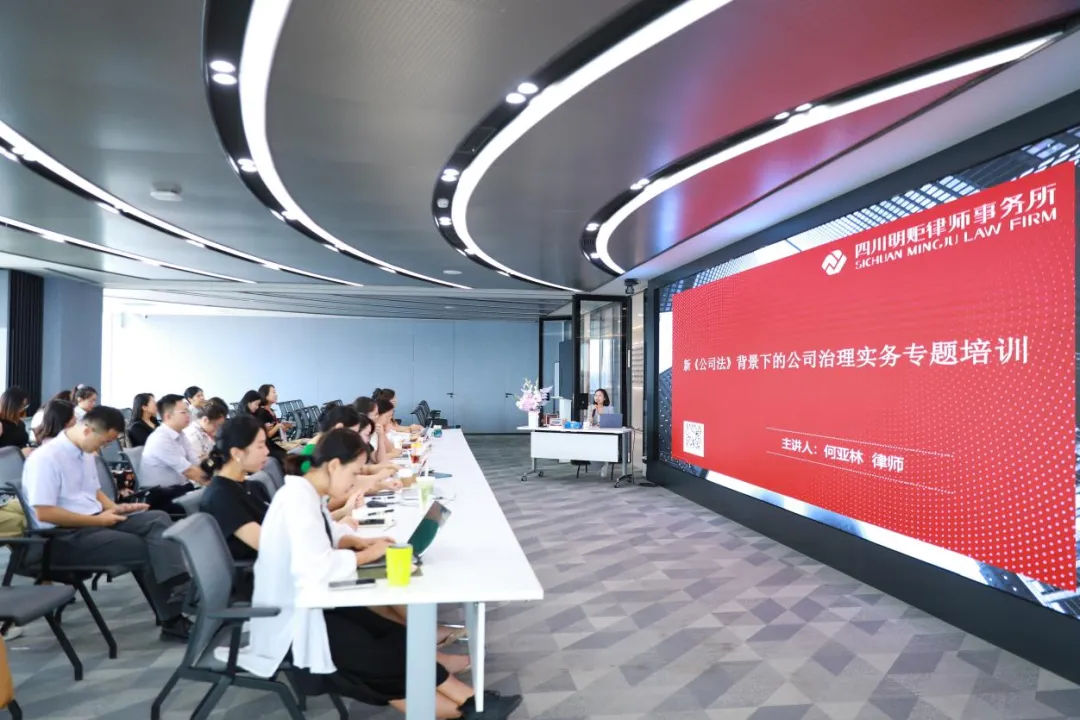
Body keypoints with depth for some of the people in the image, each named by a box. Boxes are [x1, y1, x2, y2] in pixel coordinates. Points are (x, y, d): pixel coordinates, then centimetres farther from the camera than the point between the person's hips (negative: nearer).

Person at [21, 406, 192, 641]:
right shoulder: (46, 458, -15)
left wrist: (114, 508, 4)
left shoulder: (85, 453, 12)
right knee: (146, 549, -21)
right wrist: (98, 520, -16)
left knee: (158, 519, -18)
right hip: (66, 537, -8)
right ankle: (173, 619, -12)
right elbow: (43, 513, -21)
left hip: (97, 521, 8)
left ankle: (182, 593, -33)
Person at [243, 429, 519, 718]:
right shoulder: (297, 499, -25)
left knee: (397, 641, -3)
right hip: (292, 623, -9)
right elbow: (315, 570, -36)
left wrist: (361, 542, 1)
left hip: (309, 605, 9)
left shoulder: (306, 493, 5)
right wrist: (366, 554, -19)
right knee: (383, 659, -10)